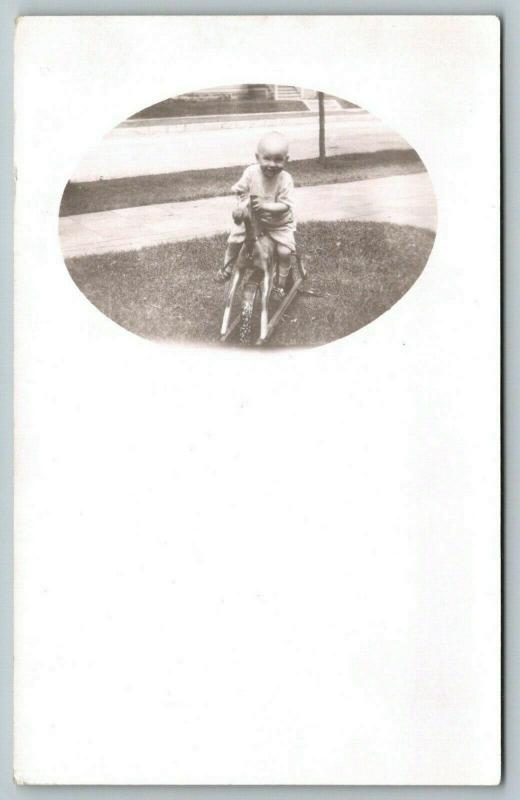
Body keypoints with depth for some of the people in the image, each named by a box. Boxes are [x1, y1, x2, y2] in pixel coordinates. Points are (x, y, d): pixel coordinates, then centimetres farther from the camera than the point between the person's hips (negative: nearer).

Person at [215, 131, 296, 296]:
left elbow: (285, 206, -28)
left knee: (284, 251, -16)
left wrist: (265, 206, -42)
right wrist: (240, 204, -26)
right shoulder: (251, 172, -18)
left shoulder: (285, 180, -25)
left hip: (279, 223, -2)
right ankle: (226, 269, 25)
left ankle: (281, 284, 6)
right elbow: (239, 190, -6)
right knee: (234, 240, -4)